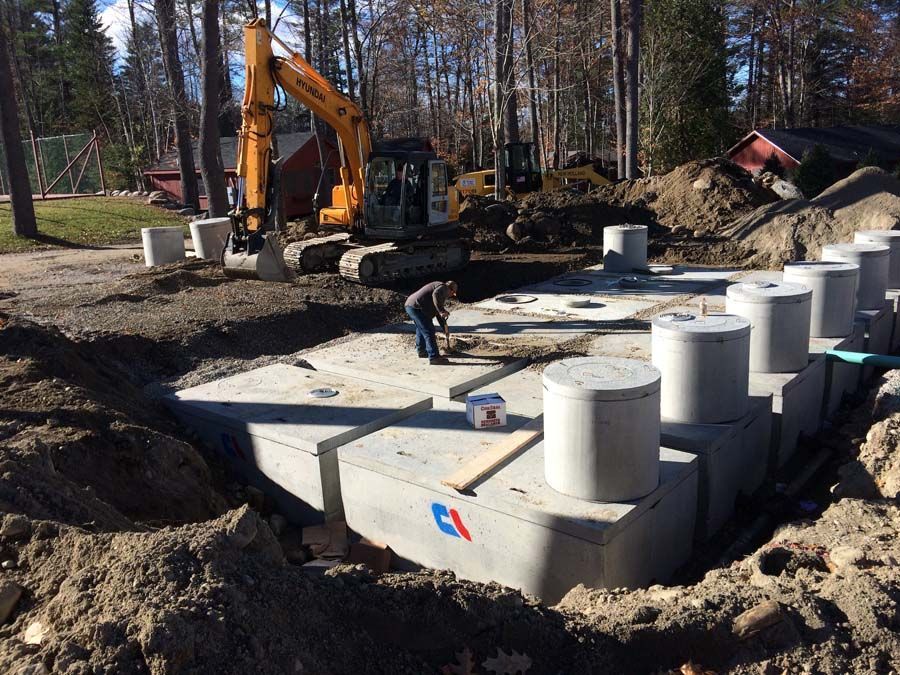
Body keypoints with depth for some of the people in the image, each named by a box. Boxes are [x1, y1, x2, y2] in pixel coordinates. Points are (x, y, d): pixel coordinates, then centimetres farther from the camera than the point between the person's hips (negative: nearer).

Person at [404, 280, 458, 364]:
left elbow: (437, 313, 34)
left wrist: (444, 326, 35)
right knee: (429, 332, -9)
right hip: (417, 307, -11)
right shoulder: (443, 287, -1)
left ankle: (421, 351, 41)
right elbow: (436, 294, -26)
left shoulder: (443, 292, 30)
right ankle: (434, 357, -10)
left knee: (421, 329, 28)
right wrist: (442, 311, -25)